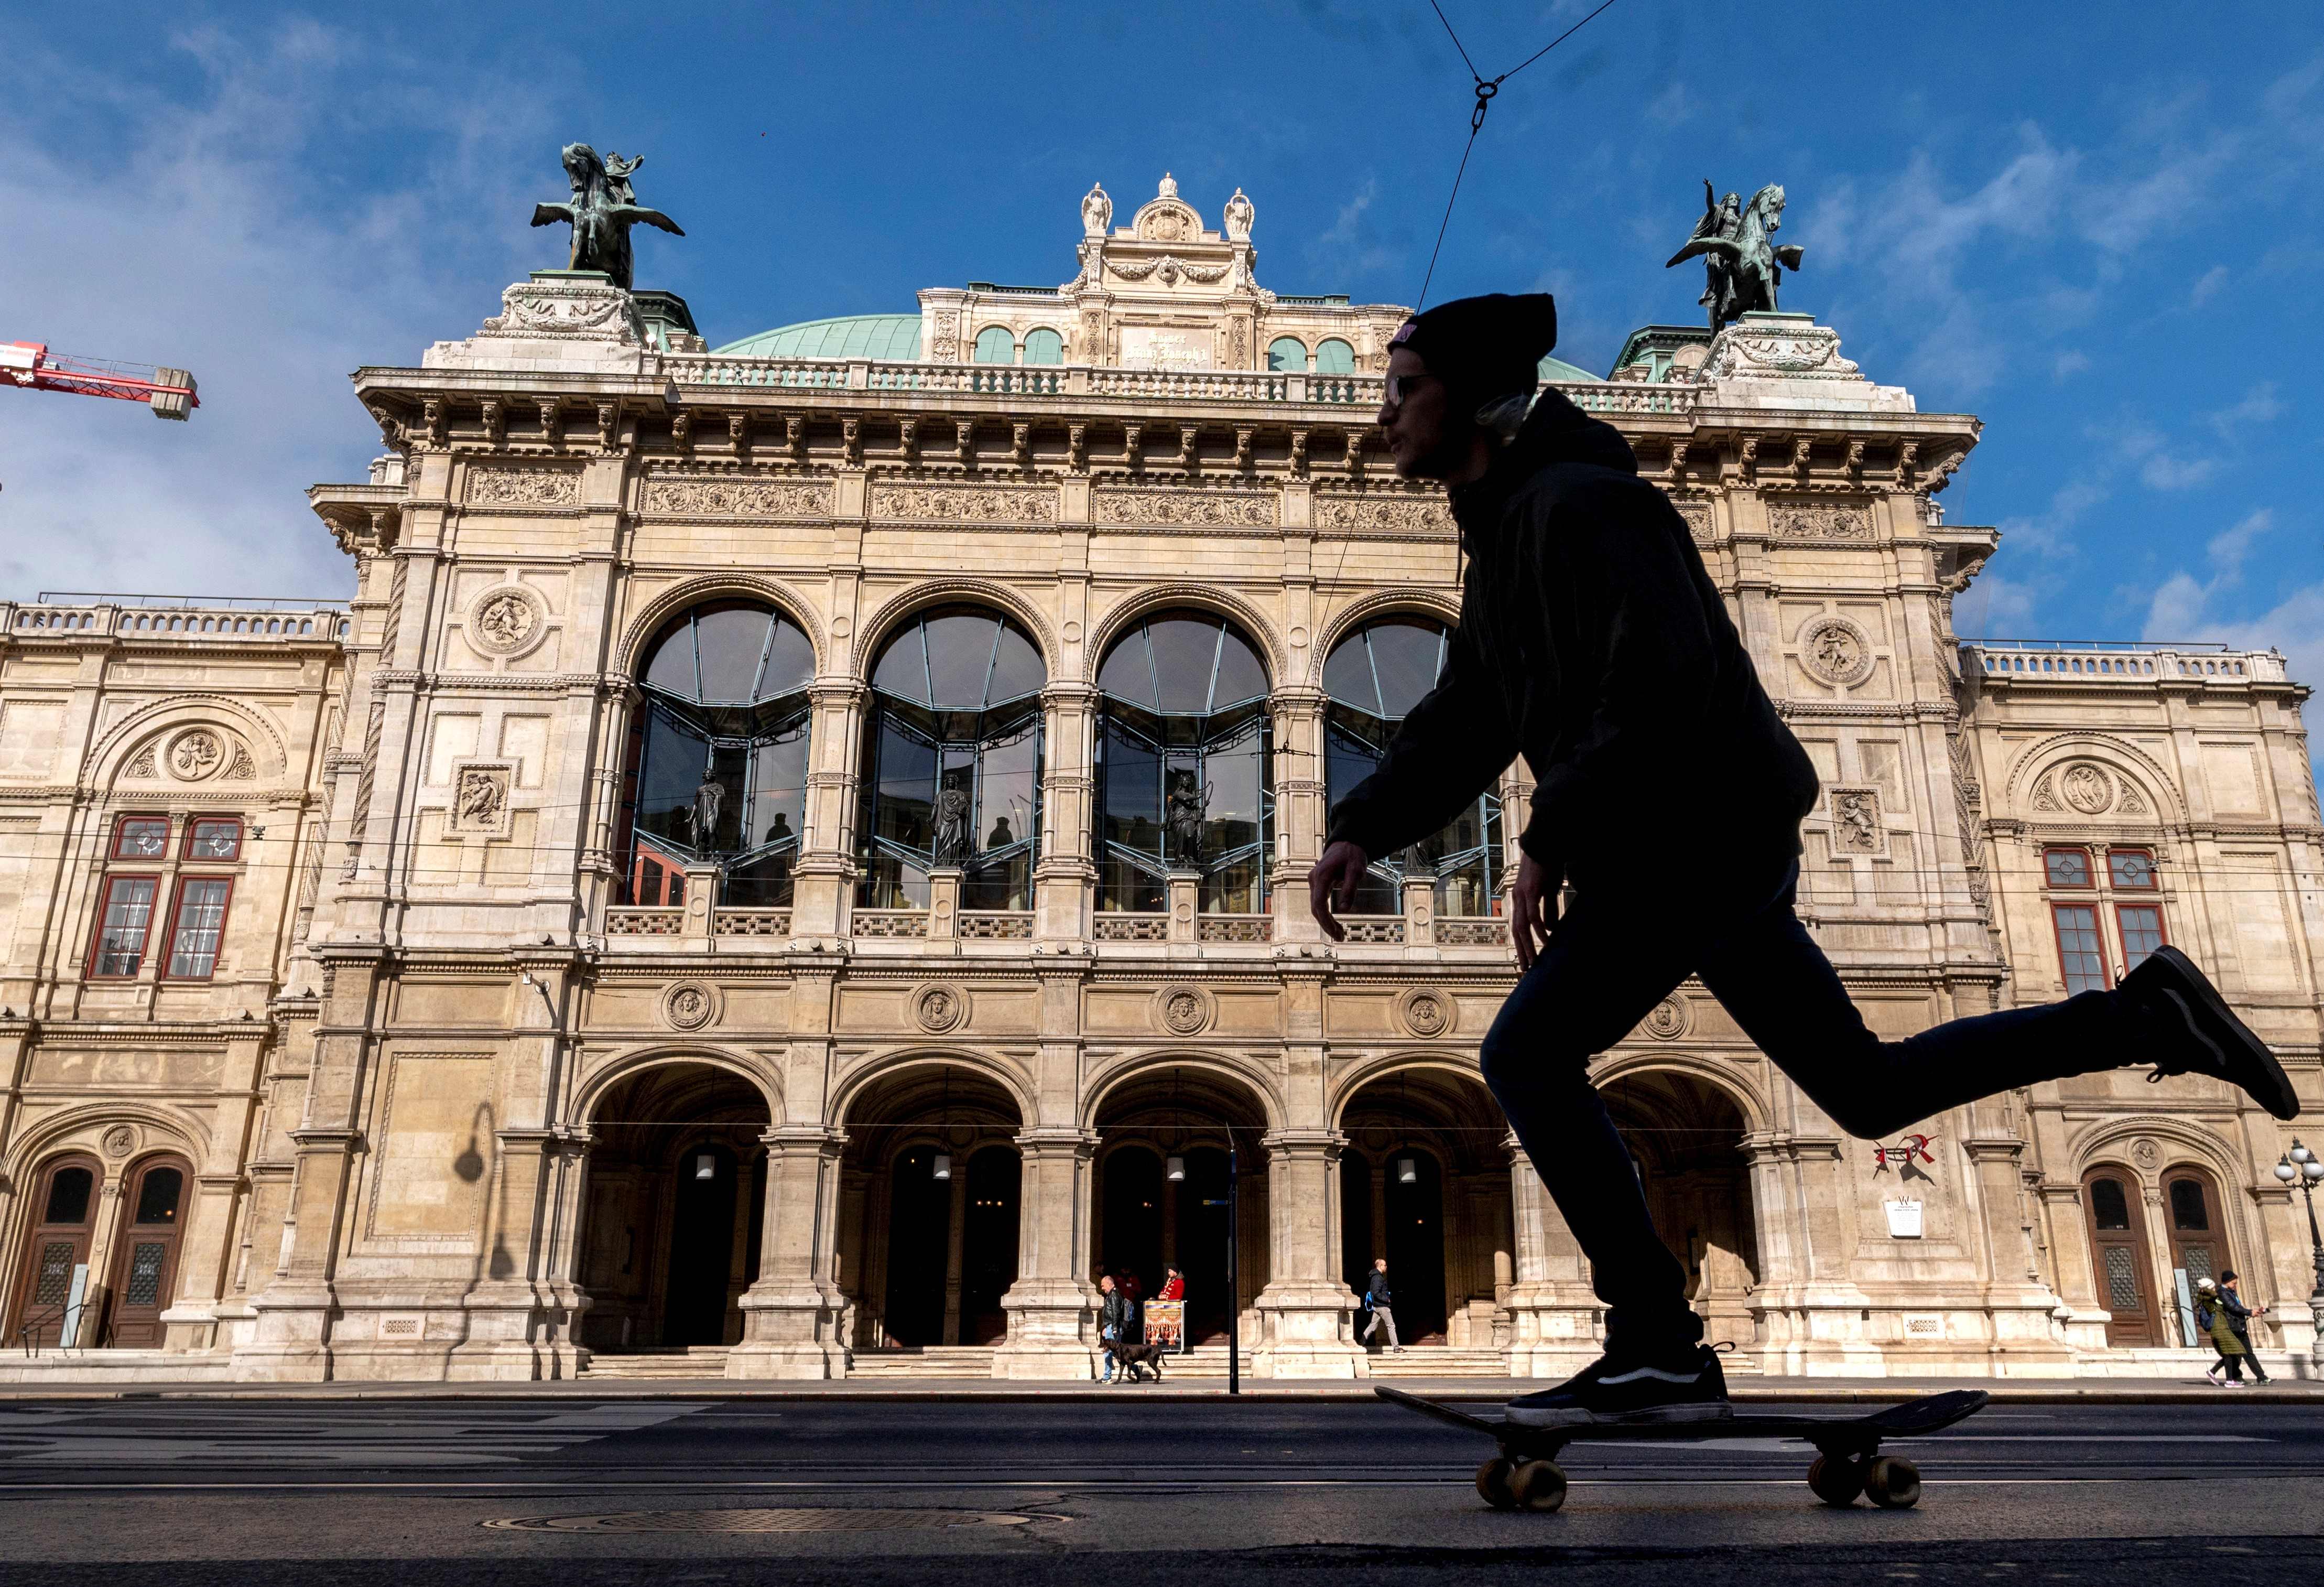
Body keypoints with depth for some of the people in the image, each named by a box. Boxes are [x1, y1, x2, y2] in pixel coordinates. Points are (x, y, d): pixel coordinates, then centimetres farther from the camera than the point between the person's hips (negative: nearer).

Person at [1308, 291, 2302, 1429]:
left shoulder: (1580, 505, -14)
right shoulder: (1506, 539, 16)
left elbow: (1658, 692, -26)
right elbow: (1458, 732, 11)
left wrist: (1549, 842, -25)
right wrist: (1359, 832, -3)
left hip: (1702, 843, -10)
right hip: (1681, 853, 10)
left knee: (1526, 1056, -12)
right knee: (1869, 1093, 17)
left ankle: (1659, 1351, -6)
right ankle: (2143, 1016, 22)